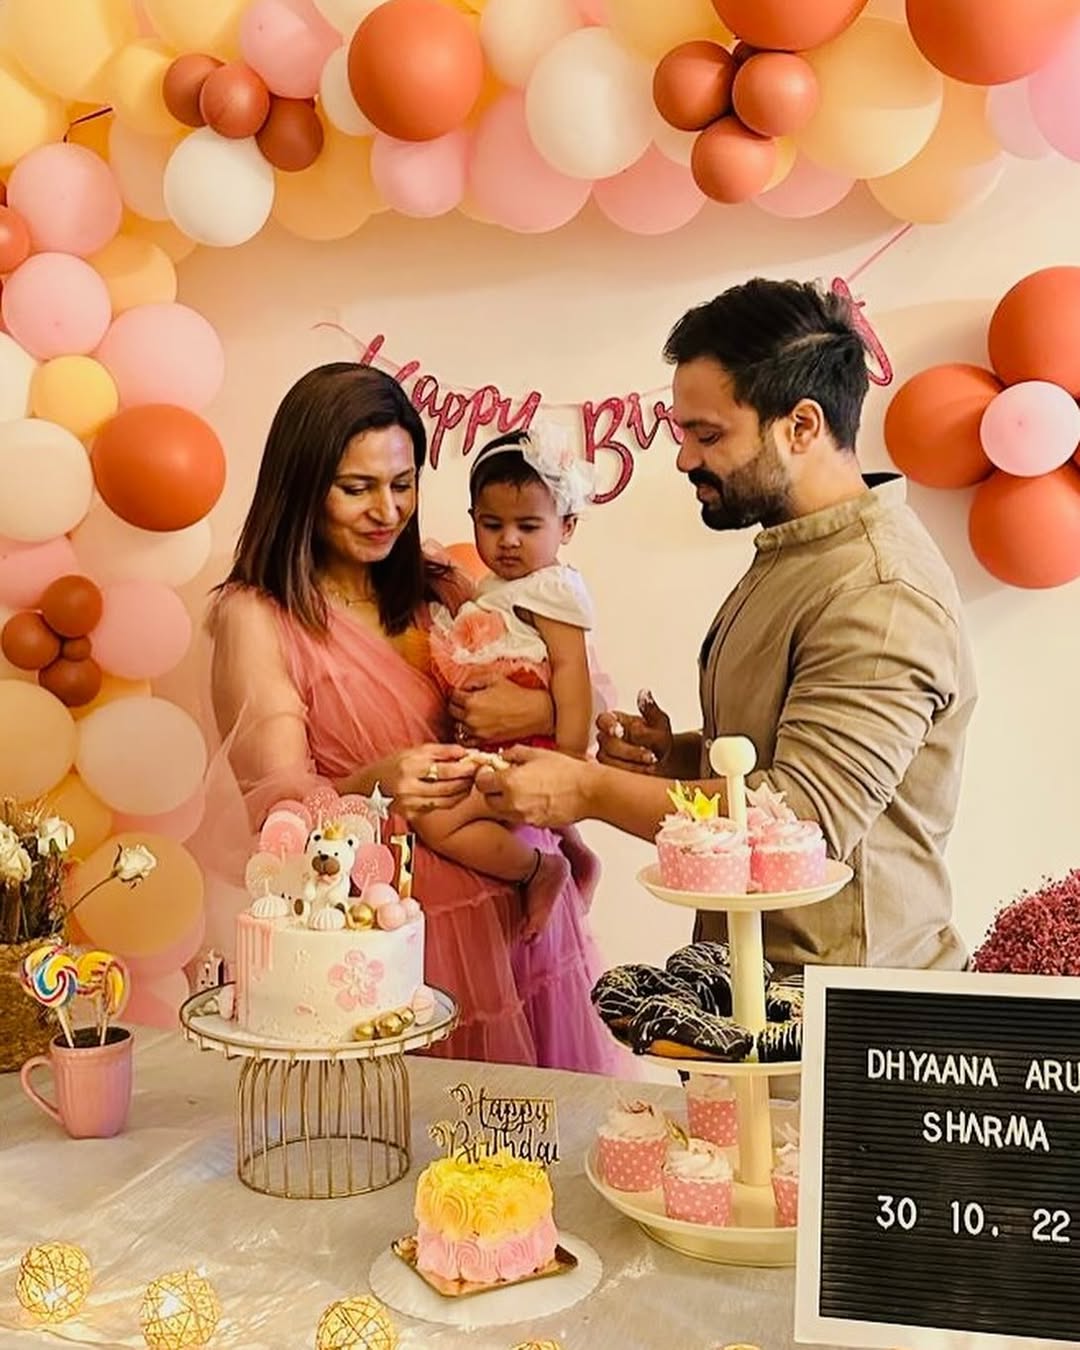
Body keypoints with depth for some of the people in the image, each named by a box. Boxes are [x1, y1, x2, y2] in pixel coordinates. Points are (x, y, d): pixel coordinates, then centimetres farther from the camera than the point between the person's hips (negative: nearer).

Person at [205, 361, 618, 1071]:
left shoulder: (440, 590, 9)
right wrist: (376, 786, -30)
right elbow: (283, 810, -10)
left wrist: (539, 709, -16)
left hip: (522, 923, 5)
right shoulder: (254, 616, -4)